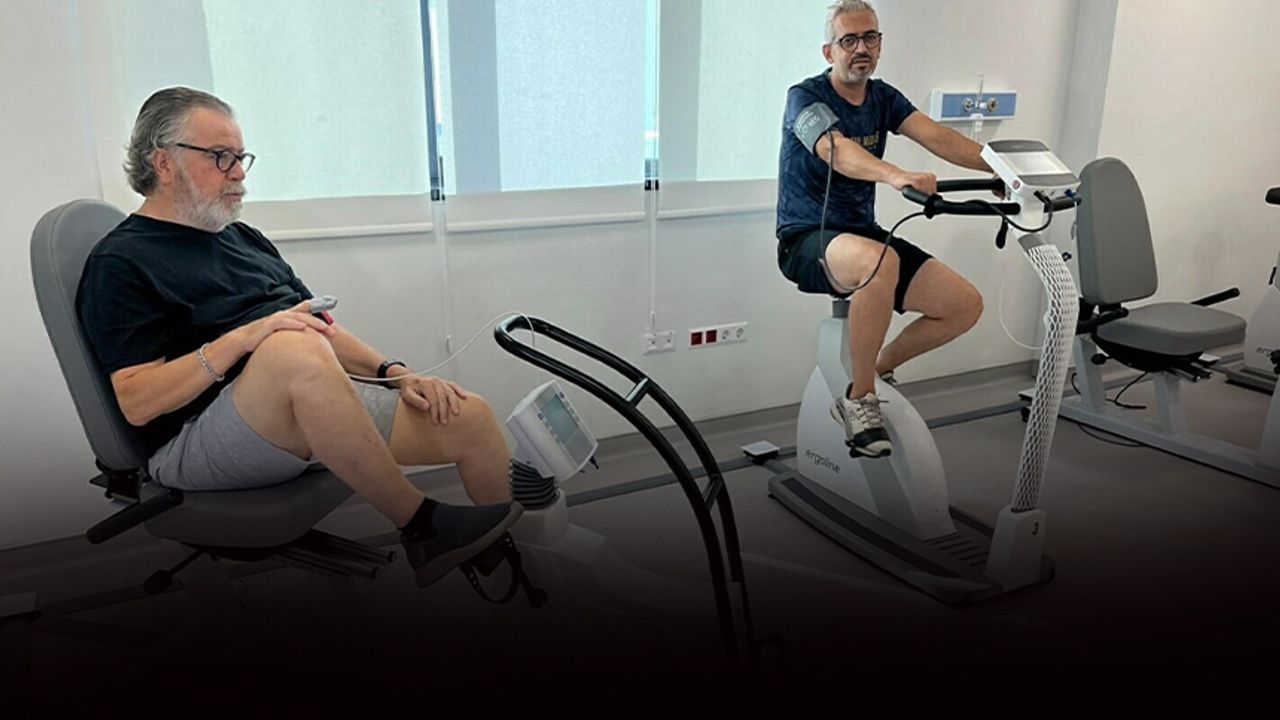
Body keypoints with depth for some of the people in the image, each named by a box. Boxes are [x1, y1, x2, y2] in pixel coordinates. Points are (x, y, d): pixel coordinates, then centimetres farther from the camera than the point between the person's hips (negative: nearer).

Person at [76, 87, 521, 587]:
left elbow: (320, 326, 21)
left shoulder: (244, 239, 23)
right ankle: (422, 528, -26)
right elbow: (137, 403, -11)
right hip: (200, 440, -7)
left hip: (311, 414, 7)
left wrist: (394, 372, 4)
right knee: (296, 350, -39)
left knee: (469, 417, -11)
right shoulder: (119, 263, 0)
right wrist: (243, 338, -23)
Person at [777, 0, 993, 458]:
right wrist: (897, 176, -49)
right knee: (880, 260, -40)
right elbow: (837, 151, -31)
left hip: (862, 233, 7)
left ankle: (877, 368, 15)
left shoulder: (883, 98, 10)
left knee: (966, 304, -8)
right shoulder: (806, 97, -9)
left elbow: (937, 138, -6)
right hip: (807, 240, -7)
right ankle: (859, 400, -22)